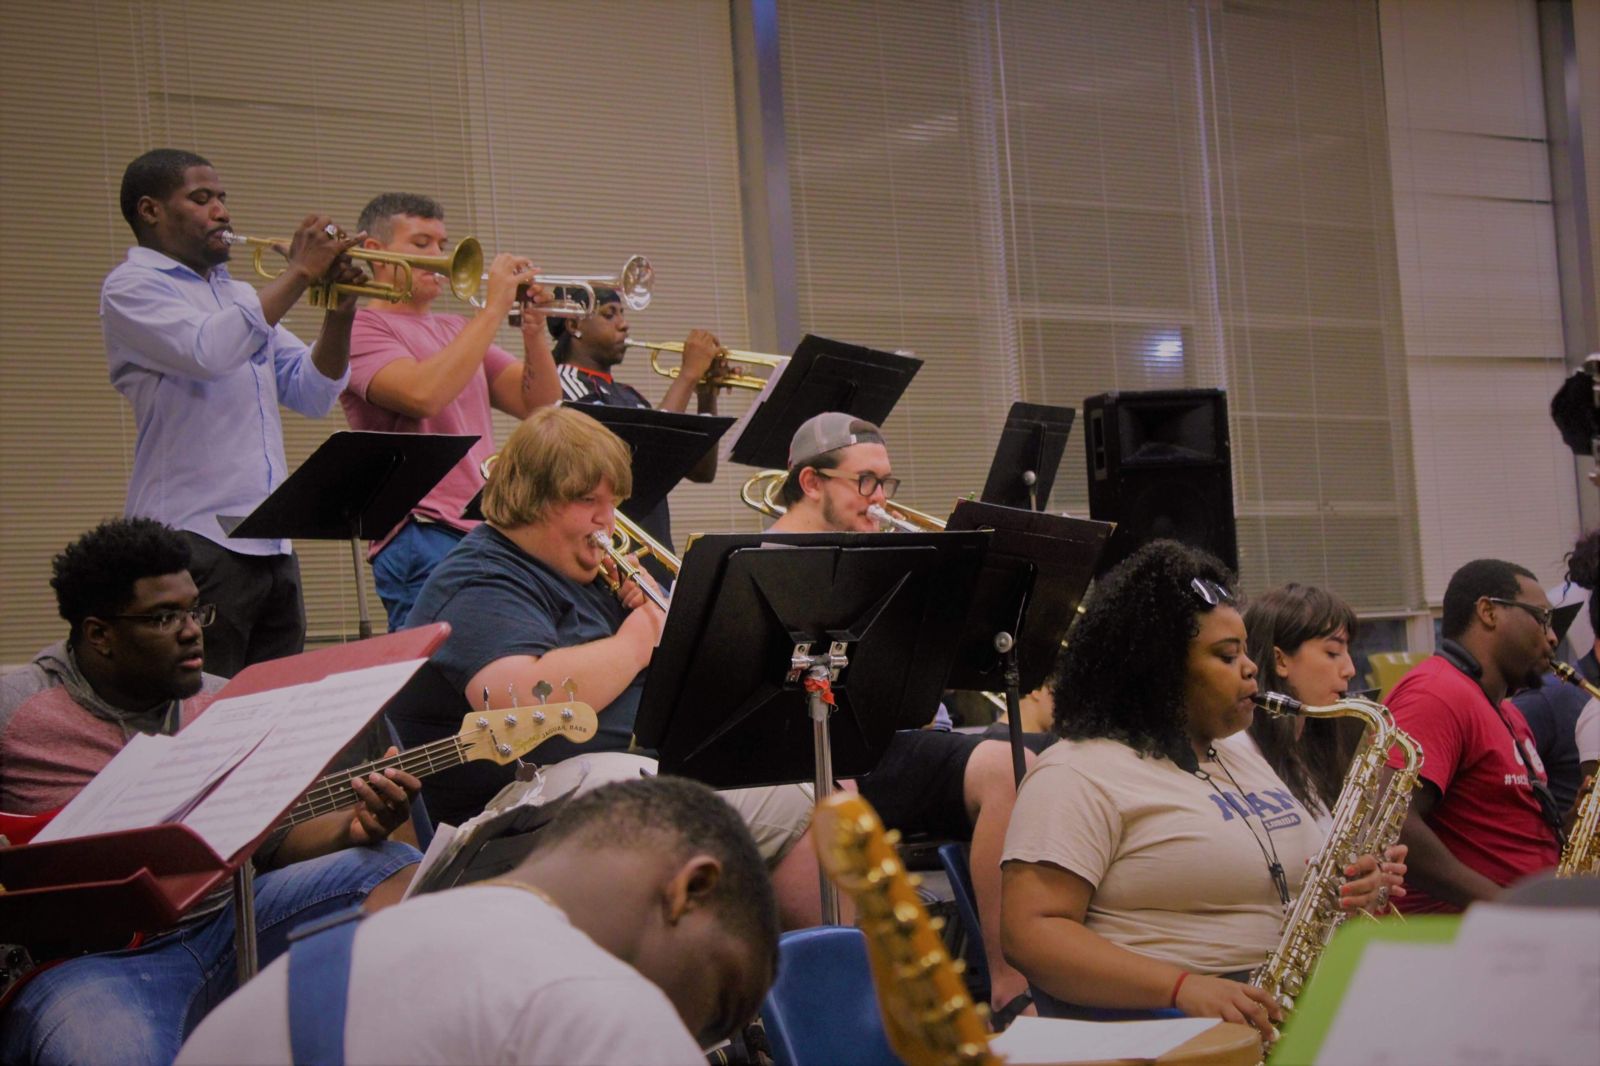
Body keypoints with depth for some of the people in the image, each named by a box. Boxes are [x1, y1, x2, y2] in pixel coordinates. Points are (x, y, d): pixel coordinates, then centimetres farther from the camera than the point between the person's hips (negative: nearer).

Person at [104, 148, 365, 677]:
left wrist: (339, 312, 0)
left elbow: (312, 394, 16)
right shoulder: (132, 286, -2)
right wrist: (299, 273, -13)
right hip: (196, 539, -7)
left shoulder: (241, 295, 21)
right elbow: (209, 351, -21)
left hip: (272, 545, 8)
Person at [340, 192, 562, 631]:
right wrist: (494, 308, -14)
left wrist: (534, 327, -2)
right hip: (423, 541, -7)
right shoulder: (359, 328, 0)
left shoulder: (458, 330, 22)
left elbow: (538, 406, 14)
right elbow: (422, 395, -20)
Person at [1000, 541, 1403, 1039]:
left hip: (1287, 1012, 8)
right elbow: (1029, 931, -14)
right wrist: (1183, 988, -25)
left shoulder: (1243, 756, 22)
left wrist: (1357, 886, 5)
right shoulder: (1080, 774, -5)